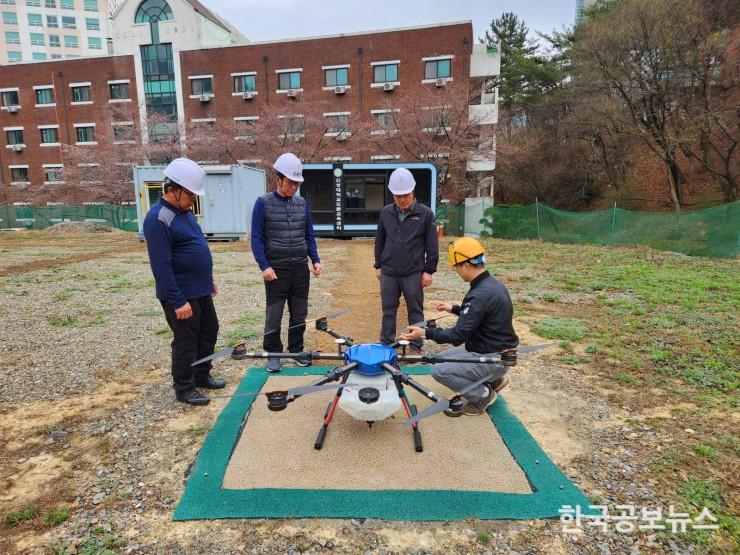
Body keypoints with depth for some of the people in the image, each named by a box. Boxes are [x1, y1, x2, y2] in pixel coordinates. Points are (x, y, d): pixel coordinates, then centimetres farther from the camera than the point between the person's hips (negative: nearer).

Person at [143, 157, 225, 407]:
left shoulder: (184, 210, 9)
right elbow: (161, 266, -23)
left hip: (201, 291, 9)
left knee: (209, 332, 19)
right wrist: (178, 301, -23)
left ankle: (202, 375, 36)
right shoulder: (158, 219, -20)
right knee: (186, 342, 4)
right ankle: (184, 389, 22)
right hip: (181, 296, -9)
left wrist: (209, 280, 19)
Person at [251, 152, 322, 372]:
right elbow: (256, 238, -7)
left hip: (301, 268, 4)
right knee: (274, 315, 5)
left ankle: (296, 351, 28)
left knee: (299, 314, 12)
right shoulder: (263, 203, -5)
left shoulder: (302, 203, 7)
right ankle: (273, 354, 21)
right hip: (276, 270, -4)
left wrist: (315, 260, 2)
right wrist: (264, 266, -15)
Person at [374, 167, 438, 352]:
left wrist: (429, 270, -4)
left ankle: (416, 346, 20)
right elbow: (379, 241, 13)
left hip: (414, 273, -3)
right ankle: (386, 344, 25)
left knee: (415, 310, 8)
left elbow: (432, 245, -2)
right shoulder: (386, 212, 4)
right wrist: (378, 265, 12)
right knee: (388, 309, 12)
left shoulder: (425, 214, -5)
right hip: (388, 272, 3)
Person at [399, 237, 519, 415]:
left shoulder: (481, 294, -27)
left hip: (493, 358, -10)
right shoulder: (493, 283, 3)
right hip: (498, 350, 10)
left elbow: (459, 335, -26)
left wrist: (425, 333, -23)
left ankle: (482, 395, 1)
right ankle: (492, 379, 16)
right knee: (443, 357, 17)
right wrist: (455, 308, 26)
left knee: (439, 370, -14)